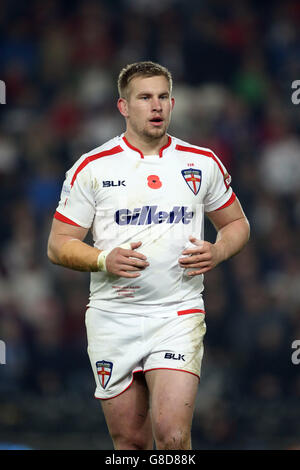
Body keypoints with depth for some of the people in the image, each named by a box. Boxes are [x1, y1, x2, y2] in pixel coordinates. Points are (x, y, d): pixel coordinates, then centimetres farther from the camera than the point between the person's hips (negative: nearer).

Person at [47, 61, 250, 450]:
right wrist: (104, 260, -16)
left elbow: (236, 223, 18)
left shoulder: (203, 163, 5)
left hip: (178, 315, 0)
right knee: (130, 441, 5)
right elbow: (59, 244, 3)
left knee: (172, 435, -18)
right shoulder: (92, 167, 0)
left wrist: (217, 252, -4)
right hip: (113, 316, 0)